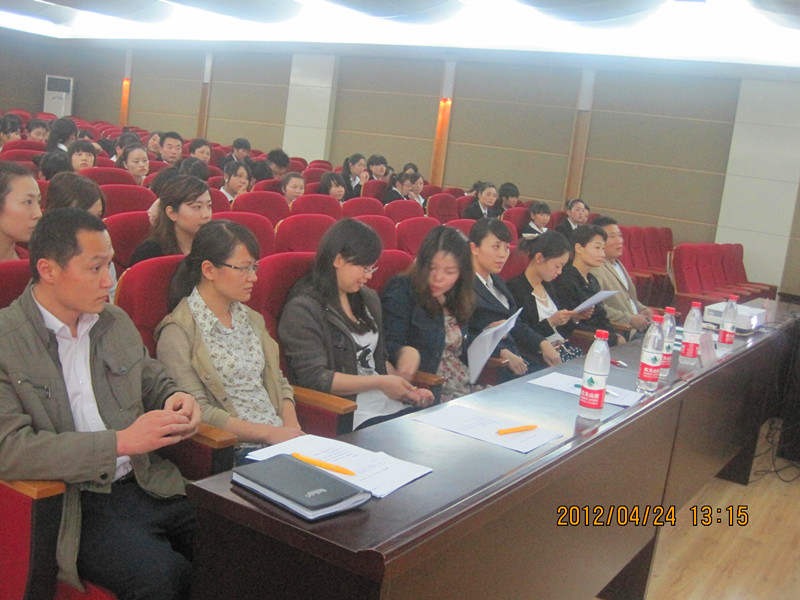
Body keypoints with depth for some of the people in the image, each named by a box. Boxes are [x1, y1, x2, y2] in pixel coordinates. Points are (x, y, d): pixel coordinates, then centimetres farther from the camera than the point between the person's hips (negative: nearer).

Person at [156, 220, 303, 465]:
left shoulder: (251, 319, 17)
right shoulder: (178, 331, -6)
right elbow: (198, 411, -12)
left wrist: (291, 426, 0)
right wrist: (268, 433, -14)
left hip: (279, 438, 7)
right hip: (232, 452, -7)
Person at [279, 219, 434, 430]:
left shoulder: (368, 299, 18)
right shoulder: (302, 309, -7)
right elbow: (314, 377, -13)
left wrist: (407, 389, 6)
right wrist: (380, 383, -14)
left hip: (392, 405, 8)